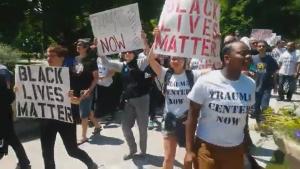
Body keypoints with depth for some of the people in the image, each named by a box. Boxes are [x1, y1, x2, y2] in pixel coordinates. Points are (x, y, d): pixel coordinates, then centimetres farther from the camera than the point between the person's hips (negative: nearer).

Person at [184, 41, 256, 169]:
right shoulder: (205, 81, -14)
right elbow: (192, 115, -9)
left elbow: (244, 116, 8)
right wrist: (189, 150, -9)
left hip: (236, 149, 4)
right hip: (206, 147, -3)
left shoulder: (250, 84, -3)